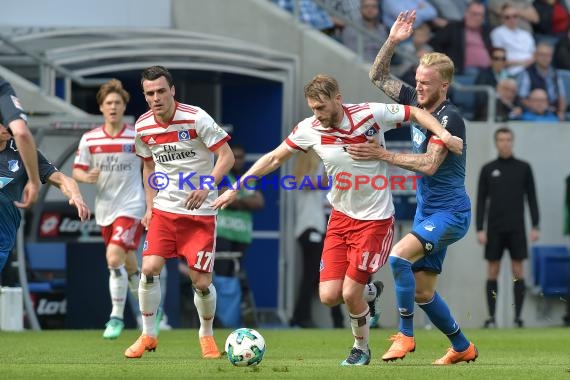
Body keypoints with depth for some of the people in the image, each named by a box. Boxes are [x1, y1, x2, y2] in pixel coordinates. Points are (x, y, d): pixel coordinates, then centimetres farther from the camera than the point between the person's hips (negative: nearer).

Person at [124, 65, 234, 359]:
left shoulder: (196, 118, -14)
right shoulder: (143, 127, 1)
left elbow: (227, 156, -13)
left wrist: (207, 185, -27)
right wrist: (149, 206, 11)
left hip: (200, 213, -3)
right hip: (164, 210, 3)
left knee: (202, 282, -3)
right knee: (149, 269, -13)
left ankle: (207, 335, 23)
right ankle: (148, 335, 4)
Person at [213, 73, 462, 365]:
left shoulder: (372, 114, -17)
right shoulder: (309, 130, -8)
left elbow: (416, 113, -4)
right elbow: (274, 158, 4)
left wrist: (443, 135, -20)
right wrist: (235, 188, 3)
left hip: (374, 219, -4)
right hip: (340, 217, 4)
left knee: (350, 295, -9)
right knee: (329, 296, -5)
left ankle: (361, 349, 20)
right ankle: (365, 292, 29)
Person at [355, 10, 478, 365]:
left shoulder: (449, 118, -18)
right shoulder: (416, 102, 4)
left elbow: (429, 164, -28)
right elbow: (378, 77, 12)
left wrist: (383, 154, -26)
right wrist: (392, 41, -2)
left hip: (450, 212, -9)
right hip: (427, 211, 9)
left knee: (399, 255, -28)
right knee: (422, 291, 8)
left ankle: (405, 336, -18)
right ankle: (463, 347, 26)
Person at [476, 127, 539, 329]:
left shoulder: (523, 168, 5)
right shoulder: (488, 169, 5)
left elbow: (531, 198, 6)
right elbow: (481, 201, 5)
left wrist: (535, 226, -2)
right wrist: (480, 229, -3)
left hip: (516, 228, 0)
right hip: (494, 228, 0)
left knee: (518, 270, -2)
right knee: (492, 271, 0)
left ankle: (518, 316, 0)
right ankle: (491, 316, 3)